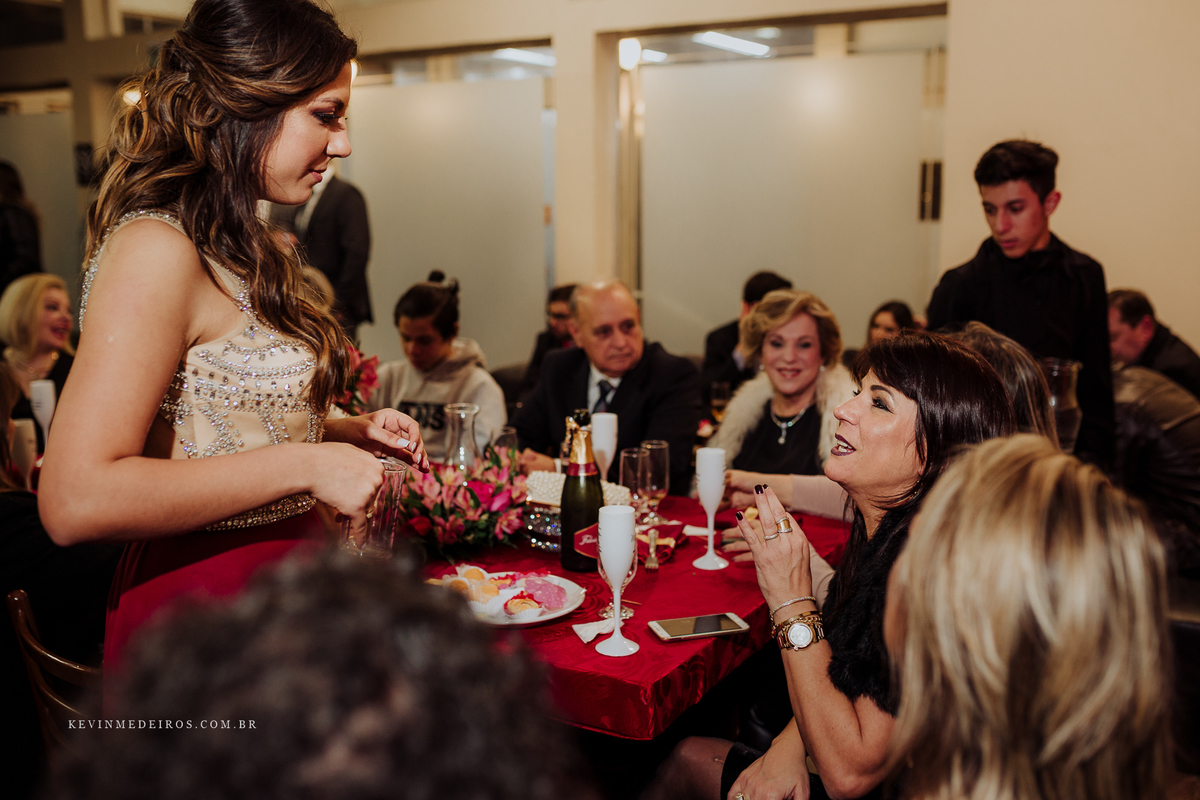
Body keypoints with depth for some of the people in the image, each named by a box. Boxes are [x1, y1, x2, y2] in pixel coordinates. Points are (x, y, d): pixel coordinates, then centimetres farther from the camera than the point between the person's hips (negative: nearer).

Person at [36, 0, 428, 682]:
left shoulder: (235, 249, 10)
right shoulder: (156, 252, -20)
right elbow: (76, 501, -28)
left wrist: (349, 432, 5)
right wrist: (305, 463, -24)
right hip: (206, 621, -9)